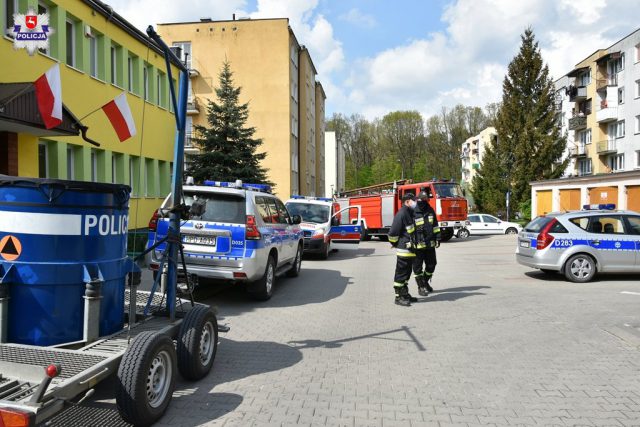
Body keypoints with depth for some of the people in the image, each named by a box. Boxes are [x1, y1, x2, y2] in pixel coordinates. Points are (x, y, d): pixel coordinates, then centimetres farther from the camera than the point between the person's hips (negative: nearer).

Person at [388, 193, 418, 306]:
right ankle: (399, 297, 3)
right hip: (403, 250, -10)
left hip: (410, 250, 10)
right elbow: (393, 232, -19)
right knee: (401, 274, -3)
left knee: (407, 273, 16)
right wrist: (395, 244, -6)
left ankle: (405, 295, 26)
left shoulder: (409, 214, 15)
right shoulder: (401, 214, -16)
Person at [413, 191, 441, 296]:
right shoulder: (413, 213, -10)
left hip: (430, 244, 6)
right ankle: (421, 287, 17)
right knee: (418, 267, 4)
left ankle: (425, 282, 36)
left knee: (431, 265, 15)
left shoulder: (430, 211, 8)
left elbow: (435, 226, 16)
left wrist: (438, 238, 11)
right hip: (418, 245, -5)